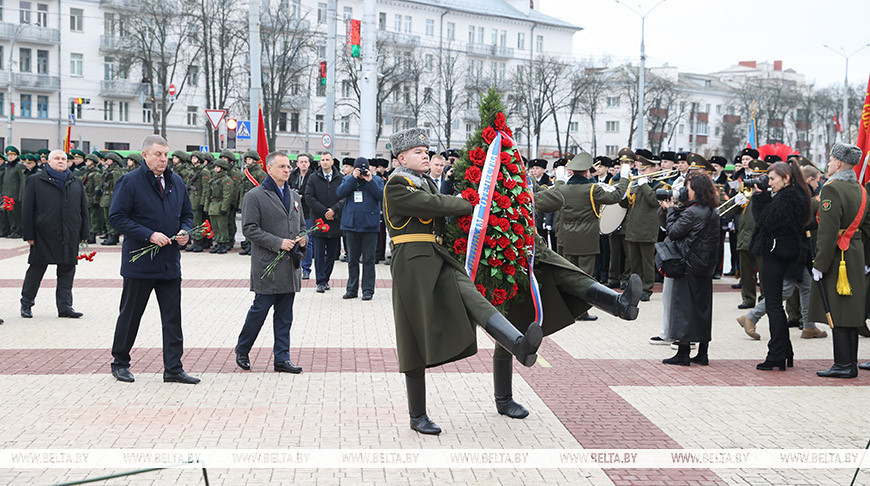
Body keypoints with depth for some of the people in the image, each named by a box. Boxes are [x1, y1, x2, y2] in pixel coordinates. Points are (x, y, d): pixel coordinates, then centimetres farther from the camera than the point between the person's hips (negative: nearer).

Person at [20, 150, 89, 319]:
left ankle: (65, 306, 11)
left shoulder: (76, 183, 12)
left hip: (69, 237, 3)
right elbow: (27, 209, 1)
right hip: (44, 235, -3)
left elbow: (83, 209, 15)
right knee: (36, 270, 4)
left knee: (67, 270, 4)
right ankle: (26, 304, 18)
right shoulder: (36, 181, 2)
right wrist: (29, 235, -5)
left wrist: (85, 233, 9)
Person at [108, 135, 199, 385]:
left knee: (173, 317, 3)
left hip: (170, 262, 5)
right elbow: (116, 217, -12)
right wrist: (149, 235, -19)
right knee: (130, 315, 8)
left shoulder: (176, 182, 10)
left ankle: (173, 368, 9)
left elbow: (187, 213, 19)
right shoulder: (130, 182, -8)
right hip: (140, 263, -5)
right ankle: (120, 363, 24)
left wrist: (185, 231, -3)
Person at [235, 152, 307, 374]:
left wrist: (302, 238, 4)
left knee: (284, 315, 7)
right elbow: (249, 229, -11)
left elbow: (301, 224, 27)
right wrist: (277, 243, -17)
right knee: (260, 308, -1)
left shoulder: (294, 196, 16)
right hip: (267, 265, -6)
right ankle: (242, 351, 19)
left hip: (290, 265, 6)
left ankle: (282, 359, 12)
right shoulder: (255, 196, -5)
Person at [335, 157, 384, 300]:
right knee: (352, 259, 9)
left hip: (370, 225, -2)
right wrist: (353, 178, -11)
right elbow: (340, 193, -7)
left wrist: (370, 181, -14)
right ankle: (352, 289, 17)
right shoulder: (347, 179, 10)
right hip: (351, 224, 2)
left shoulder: (377, 180, 6)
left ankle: (368, 290, 6)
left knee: (368, 259, 0)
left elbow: (381, 195, -9)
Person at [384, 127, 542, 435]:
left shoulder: (427, 182, 21)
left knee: (474, 298, -23)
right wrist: (473, 204, -7)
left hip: (439, 260, 7)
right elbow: (435, 204, -15)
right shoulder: (396, 187, -6)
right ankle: (417, 417, 9)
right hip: (413, 263, -6)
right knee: (417, 339, -1)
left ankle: (520, 347, -48)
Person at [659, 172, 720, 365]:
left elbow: (673, 232, -13)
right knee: (703, 307, 12)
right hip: (707, 266, 8)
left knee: (684, 306, -1)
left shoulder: (691, 212, -17)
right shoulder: (713, 212, 9)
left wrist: (671, 209, -1)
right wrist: (676, 209, 9)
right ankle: (702, 354, 17)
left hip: (689, 265, -8)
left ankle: (683, 353, -1)